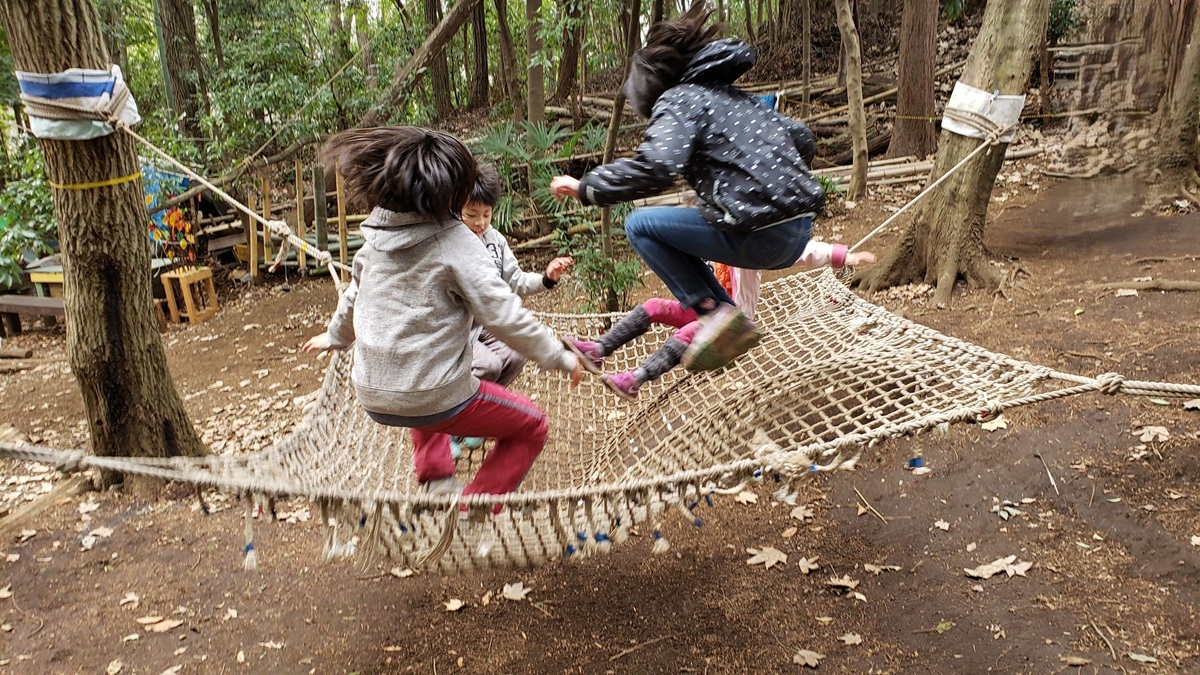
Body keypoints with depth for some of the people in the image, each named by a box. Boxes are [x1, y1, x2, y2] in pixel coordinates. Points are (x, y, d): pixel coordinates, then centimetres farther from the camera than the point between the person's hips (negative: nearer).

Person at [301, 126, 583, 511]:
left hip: (372, 397, 7)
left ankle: (435, 479, 32)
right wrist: (560, 357, -6)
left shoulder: (378, 235, 3)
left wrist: (336, 336, 38)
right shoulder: (455, 244, -16)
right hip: (432, 398, -7)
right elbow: (504, 316, -18)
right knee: (531, 428, 12)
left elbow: (354, 294, 19)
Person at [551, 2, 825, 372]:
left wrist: (584, 187, -9)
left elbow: (654, 168, -20)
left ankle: (716, 313, -2)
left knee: (641, 225, 4)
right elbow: (802, 138, 25)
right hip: (800, 231, 9)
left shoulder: (678, 99, -2)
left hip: (762, 237, -8)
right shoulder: (738, 97, 22)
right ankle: (730, 325, 19)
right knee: (677, 228, 27)